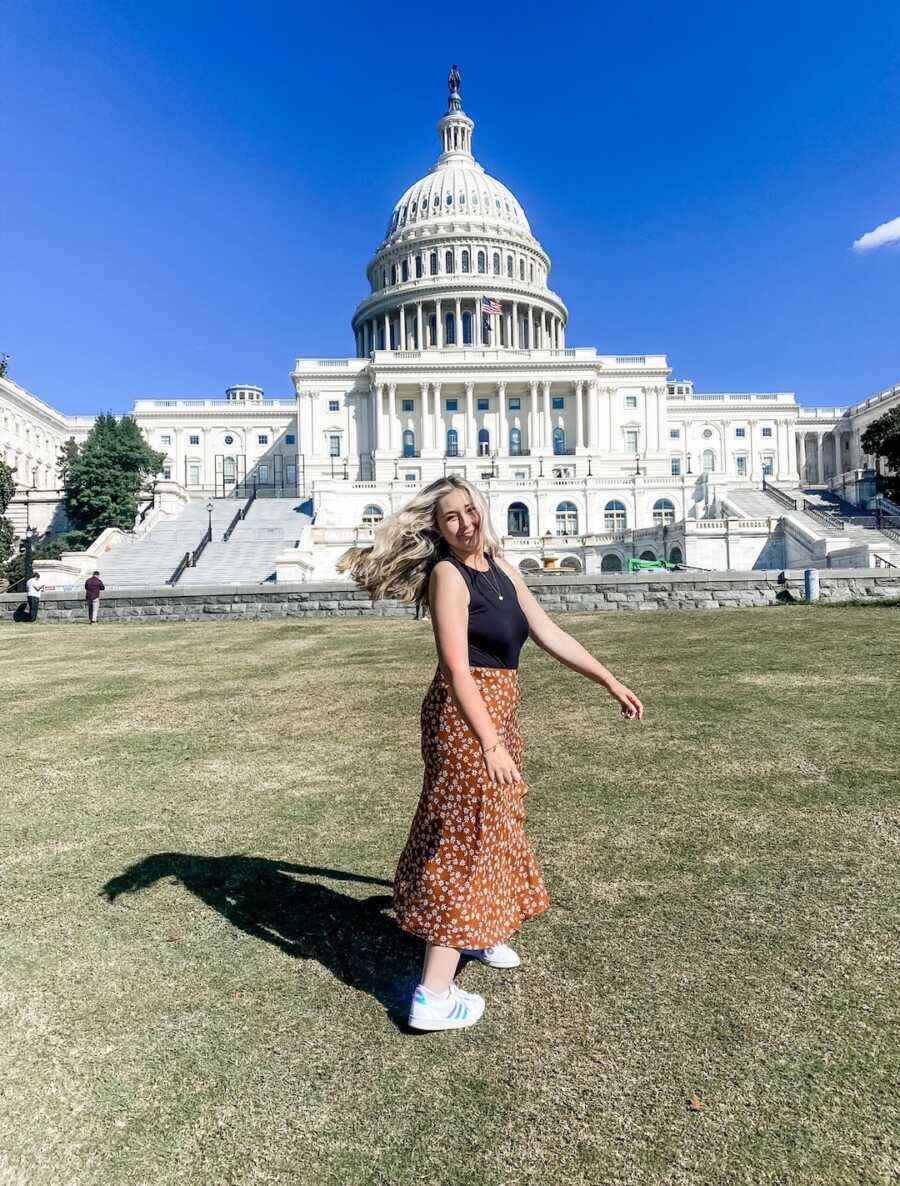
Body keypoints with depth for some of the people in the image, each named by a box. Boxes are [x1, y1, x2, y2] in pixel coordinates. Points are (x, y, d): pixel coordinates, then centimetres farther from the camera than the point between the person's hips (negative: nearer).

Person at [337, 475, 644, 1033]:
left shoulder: (500, 568, 9)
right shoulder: (447, 574, -15)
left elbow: (550, 634, 11)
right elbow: (457, 668, -24)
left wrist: (610, 681, 12)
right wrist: (491, 743, -32)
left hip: (500, 710, 9)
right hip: (466, 716, -9)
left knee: (493, 822, 23)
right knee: (465, 837, -4)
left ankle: (478, 932, 47)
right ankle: (435, 994, 6)